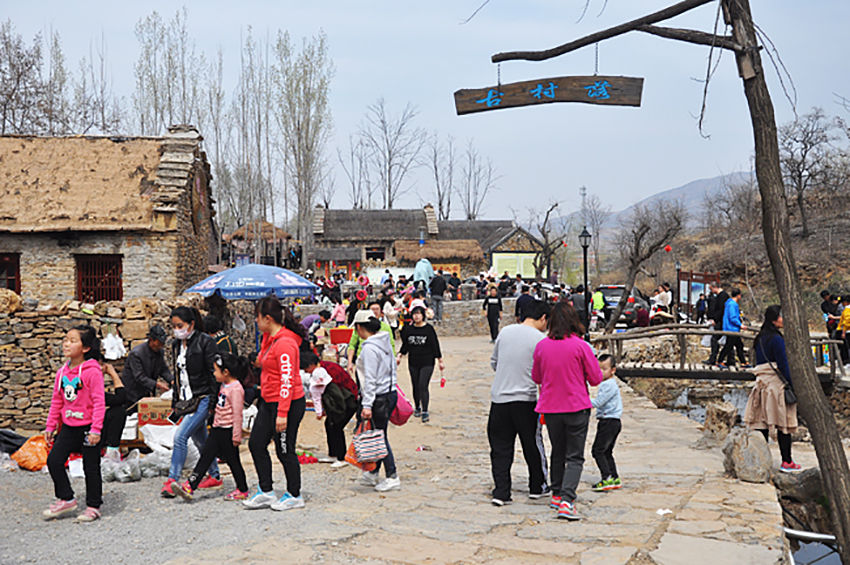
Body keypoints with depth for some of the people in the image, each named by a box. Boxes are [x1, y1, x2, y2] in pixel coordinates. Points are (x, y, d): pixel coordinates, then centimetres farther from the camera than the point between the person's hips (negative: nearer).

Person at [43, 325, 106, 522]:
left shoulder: (92, 371, -15)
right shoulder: (62, 372, 5)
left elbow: (99, 402, -16)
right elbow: (57, 401, 14)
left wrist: (96, 430, -19)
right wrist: (50, 426, 14)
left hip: (87, 427, -6)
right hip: (68, 426, 6)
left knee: (91, 467, 4)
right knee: (54, 461, 1)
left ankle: (93, 506, 18)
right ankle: (66, 499, 17)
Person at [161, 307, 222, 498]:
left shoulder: (205, 342, -11)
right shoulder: (176, 345, 11)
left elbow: (214, 372, -12)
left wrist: (214, 402, -16)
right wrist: (175, 401, 18)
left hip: (202, 399, -8)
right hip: (186, 400, 8)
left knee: (180, 436, -17)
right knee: (200, 440, 14)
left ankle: (172, 481, -13)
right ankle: (214, 477, 27)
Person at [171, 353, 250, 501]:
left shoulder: (235, 389, -19)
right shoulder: (224, 385, 11)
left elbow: (237, 414, -19)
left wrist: (236, 436, -18)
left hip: (228, 431, -9)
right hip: (217, 428, 9)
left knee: (232, 460, 3)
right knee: (205, 456, 4)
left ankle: (242, 490, 18)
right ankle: (189, 487, 3)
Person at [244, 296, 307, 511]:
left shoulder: (285, 343, -20)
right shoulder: (270, 338, 10)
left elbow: (287, 380, -23)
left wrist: (282, 413, -24)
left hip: (288, 404, -10)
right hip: (268, 401, 10)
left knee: (285, 450, 1)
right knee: (256, 444, 10)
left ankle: (294, 495, 16)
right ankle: (266, 492, 21)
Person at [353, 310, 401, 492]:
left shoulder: (369, 348, -18)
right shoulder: (385, 342, 9)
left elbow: (370, 379, -21)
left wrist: (367, 405, -20)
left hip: (379, 397, -9)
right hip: (391, 393, 9)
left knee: (379, 438, 0)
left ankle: (392, 477, 5)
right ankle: (373, 473, 26)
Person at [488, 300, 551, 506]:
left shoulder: (505, 332, 5)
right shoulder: (540, 339, -9)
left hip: (499, 397, 4)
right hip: (526, 399, -3)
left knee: (500, 447, 8)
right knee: (533, 445, 14)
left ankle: (501, 491, 2)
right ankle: (537, 487, 27)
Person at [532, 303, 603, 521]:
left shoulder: (541, 346, -3)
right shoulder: (581, 346, -12)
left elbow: (536, 378, 10)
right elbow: (596, 379, -6)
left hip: (550, 408, 3)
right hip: (577, 407, -3)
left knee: (558, 452, 21)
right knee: (574, 457, 1)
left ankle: (558, 494, 30)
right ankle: (566, 501, -12)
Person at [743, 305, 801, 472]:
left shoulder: (760, 338, 12)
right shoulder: (777, 339, -13)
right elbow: (783, 364, -14)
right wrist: (791, 386, -10)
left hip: (762, 382, 8)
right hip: (777, 383, -8)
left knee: (762, 422, 6)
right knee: (784, 423, 0)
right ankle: (787, 462, 5)